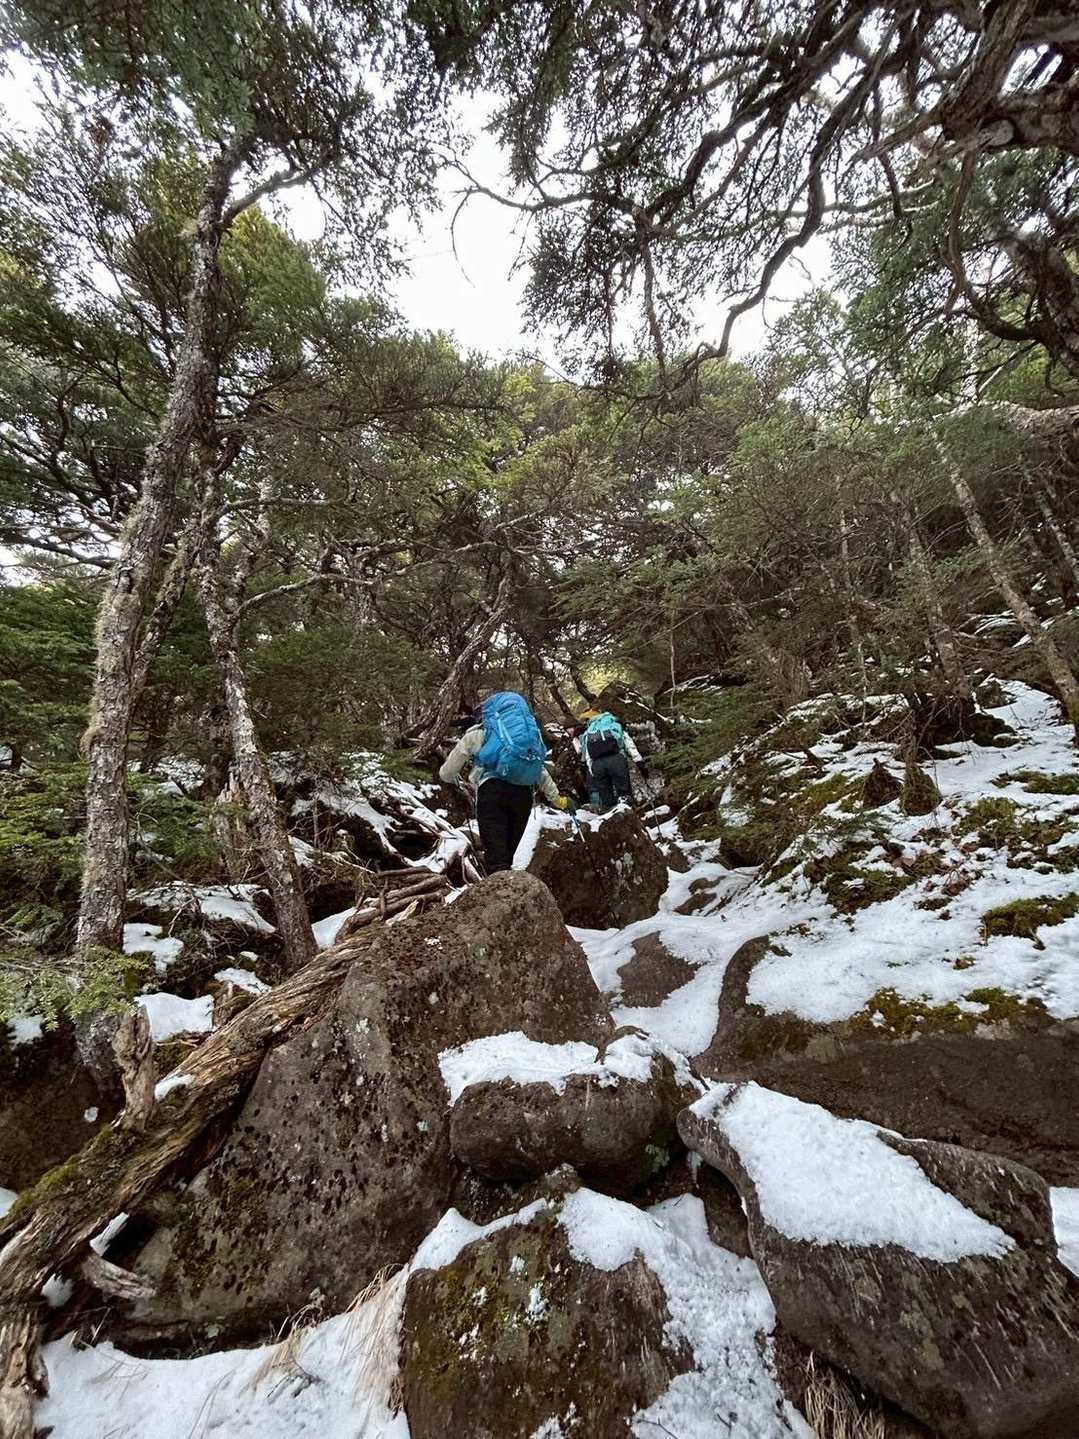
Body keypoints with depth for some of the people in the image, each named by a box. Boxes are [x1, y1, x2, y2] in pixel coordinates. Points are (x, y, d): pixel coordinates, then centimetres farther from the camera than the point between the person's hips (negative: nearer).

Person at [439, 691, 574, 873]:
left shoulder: (477, 733, 21)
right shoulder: (528, 729, 33)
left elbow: (447, 773, 25)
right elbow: (541, 772, 33)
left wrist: (453, 778, 48)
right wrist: (557, 798, 43)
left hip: (493, 789, -4)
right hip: (524, 794, 4)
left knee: (496, 857, -10)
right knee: (507, 854, 15)